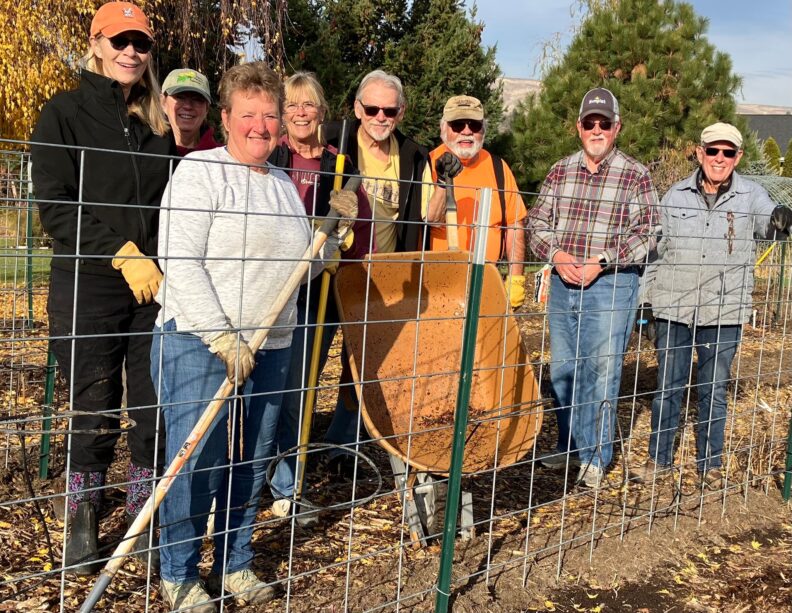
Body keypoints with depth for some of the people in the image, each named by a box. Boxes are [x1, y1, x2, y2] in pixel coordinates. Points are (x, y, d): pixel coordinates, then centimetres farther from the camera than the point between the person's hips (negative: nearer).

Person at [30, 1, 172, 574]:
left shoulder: (157, 120, 12)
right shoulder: (65, 113, 1)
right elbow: (55, 206, -7)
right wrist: (122, 254, -16)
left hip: (156, 289, 3)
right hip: (88, 290, -3)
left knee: (157, 412, 4)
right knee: (94, 414, 4)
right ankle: (83, 524, 23)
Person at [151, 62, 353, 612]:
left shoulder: (284, 184, 14)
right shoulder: (200, 170, -7)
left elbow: (301, 261, 23)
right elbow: (179, 261, -15)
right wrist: (222, 337, -20)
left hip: (269, 348, 6)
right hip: (198, 343, -6)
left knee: (251, 462, 12)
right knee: (194, 460, -2)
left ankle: (235, 565, 28)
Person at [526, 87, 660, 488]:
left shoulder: (636, 176, -2)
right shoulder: (560, 172, 9)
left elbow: (645, 234, -7)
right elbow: (537, 222, 8)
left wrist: (599, 263, -15)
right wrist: (556, 255, -11)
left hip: (611, 285, -4)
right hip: (562, 282, 4)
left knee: (602, 371, 0)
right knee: (562, 369, 11)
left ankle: (595, 457, 14)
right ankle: (568, 446, 28)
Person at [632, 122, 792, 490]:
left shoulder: (750, 196, 2)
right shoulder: (676, 195, 6)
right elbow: (657, 250, 11)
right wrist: (647, 299, 8)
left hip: (723, 311, -1)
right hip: (673, 308, 1)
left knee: (714, 390, 9)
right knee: (667, 387, 8)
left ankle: (710, 463, 23)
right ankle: (659, 459, 21)